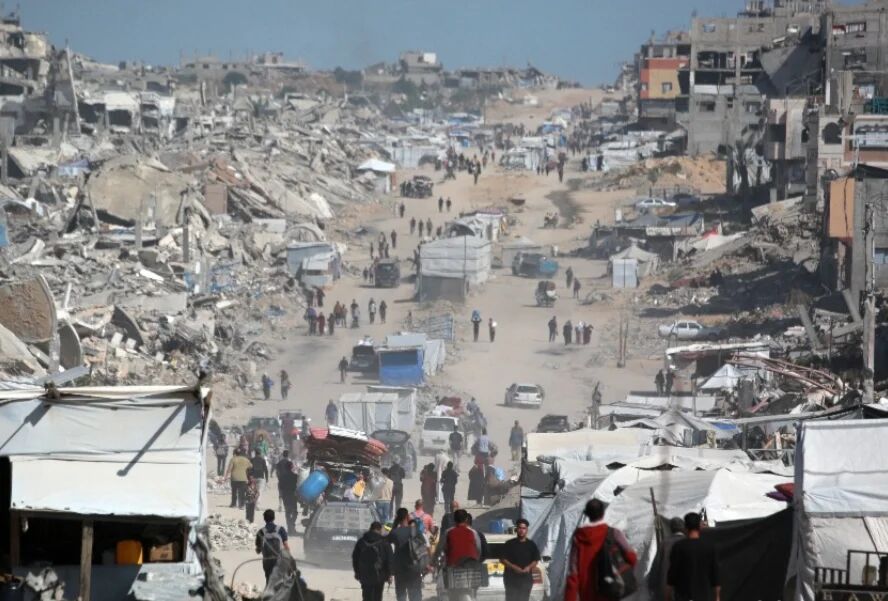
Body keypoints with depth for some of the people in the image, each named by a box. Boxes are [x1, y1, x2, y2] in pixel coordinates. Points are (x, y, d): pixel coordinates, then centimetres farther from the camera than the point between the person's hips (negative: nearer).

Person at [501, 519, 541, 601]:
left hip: (526, 578, 2)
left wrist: (529, 567, -11)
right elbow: (502, 559, 0)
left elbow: (536, 560, 11)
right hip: (511, 578, -2)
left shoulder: (532, 545, 9)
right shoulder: (509, 544, 2)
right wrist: (513, 567, -15)